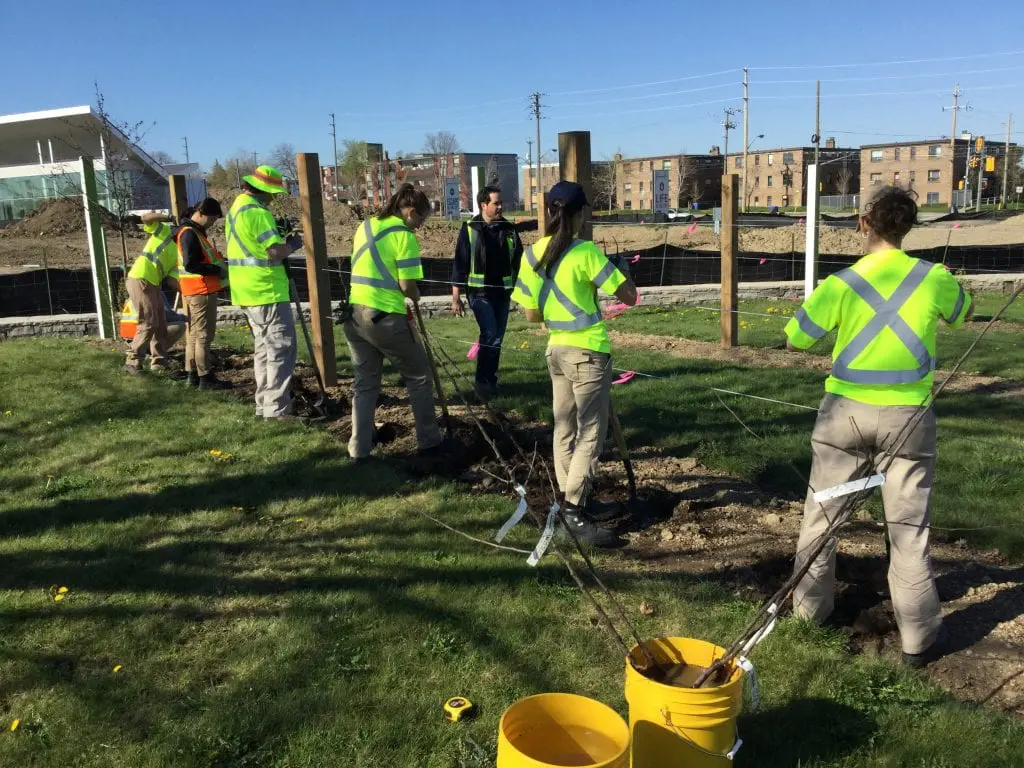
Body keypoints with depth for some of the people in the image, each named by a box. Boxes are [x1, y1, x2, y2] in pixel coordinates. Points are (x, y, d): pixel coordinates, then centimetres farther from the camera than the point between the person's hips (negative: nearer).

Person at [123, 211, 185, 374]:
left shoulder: (177, 255, 21)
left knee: (161, 324, 10)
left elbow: (171, 281, 10)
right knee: (149, 323, -11)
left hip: (153, 285, 9)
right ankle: (132, 362, -4)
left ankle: (159, 364, 17)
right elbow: (145, 217, -12)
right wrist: (170, 218, -8)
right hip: (139, 280, -9)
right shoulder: (163, 231, 5)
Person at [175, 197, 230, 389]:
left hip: (195, 292, 10)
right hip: (201, 292, -10)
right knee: (203, 335, -8)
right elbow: (190, 265, -23)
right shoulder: (189, 233, -15)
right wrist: (218, 270, -18)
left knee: (193, 334, 12)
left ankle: (193, 374, 17)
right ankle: (205, 378, -5)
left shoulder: (195, 232, 17)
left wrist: (218, 264, 9)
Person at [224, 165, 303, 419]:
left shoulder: (236, 207, 16)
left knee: (264, 347, 16)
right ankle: (276, 408, -9)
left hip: (248, 292, 10)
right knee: (282, 349, -7)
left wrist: (281, 239, 13)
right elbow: (276, 251, -22)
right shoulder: (257, 211, -16)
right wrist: (292, 245, -3)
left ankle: (264, 403, 20)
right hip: (267, 292, -10)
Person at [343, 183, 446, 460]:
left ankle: (359, 447, 17)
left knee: (365, 382, 16)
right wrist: (416, 299, 8)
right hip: (383, 317, -7)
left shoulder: (366, 226, 13)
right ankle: (429, 442, 16)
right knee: (419, 377, 10)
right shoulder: (403, 234, -9)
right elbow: (408, 286, -14)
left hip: (354, 314, 7)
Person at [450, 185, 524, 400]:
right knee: (489, 335, -16)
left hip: (502, 292, 4)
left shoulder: (509, 229, 5)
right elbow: (459, 264, -5)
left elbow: (518, 260, 12)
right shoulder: (470, 229, -6)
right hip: (480, 292, -4)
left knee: (497, 338, 9)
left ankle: (491, 379, 22)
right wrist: (456, 297, -8)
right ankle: (481, 381, -6)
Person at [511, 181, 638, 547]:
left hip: (556, 350, 7)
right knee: (589, 434, -3)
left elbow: (532, 314, 7)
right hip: (588, 352, -7)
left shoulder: (531, 254, 2)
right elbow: (629, 297, -11)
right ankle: (574, 511, -5)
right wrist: (623, 269, 7)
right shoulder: (585, 252, -16)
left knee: (565, 430, 13)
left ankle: (574, 501, 23)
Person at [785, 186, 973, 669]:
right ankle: (918, 638, 14)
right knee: (909, 524, 7)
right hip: (908, 414, 1)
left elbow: (795, 342, -2)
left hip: (846, 411, 0)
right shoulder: (934, 279, -6)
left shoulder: (841, 284, -11)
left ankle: (810, 604, 29)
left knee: (822, 511, 16)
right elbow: (962, 314, 17)